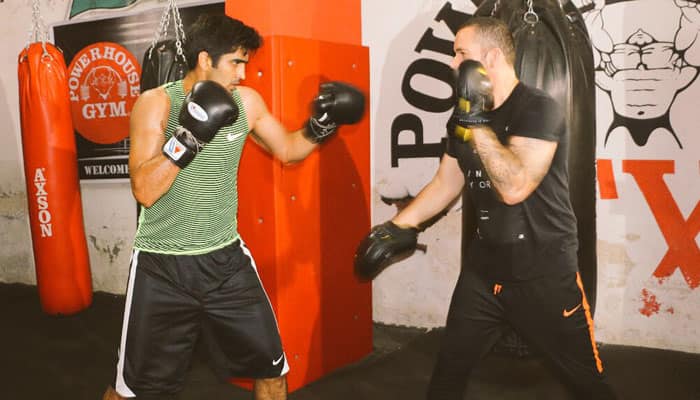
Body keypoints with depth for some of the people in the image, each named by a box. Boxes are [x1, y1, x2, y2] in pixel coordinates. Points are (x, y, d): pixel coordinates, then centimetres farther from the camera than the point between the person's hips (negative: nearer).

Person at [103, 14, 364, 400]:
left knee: (272, 369, 13)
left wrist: (321, 124, -3)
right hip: (162, 266, -4)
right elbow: (145, 190, -22)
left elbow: (287, 149, 14)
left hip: (225, 257, 4)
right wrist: (189, 136, -32)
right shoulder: (155, 104, -14)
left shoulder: (246, 102, -1)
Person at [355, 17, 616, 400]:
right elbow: (445, 183, 13)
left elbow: (515, 187, -29)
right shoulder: (465, 115, 5)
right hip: (483, 269, 6)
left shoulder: (538, 109, -16)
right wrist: (396, 227, 6)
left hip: (544, 273, -6)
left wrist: (476, 122, -27)